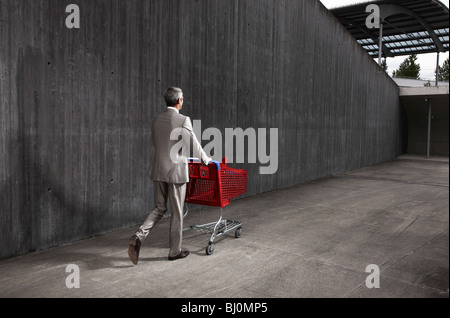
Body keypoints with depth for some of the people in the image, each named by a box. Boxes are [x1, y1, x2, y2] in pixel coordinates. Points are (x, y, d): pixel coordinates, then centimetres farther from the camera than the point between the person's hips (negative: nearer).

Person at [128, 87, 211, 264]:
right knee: (177, 212, 7)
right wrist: (206, 161, 10)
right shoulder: (183, 120, -12)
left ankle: (138, 238, -2)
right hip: (176, 171, -6)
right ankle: (174, 251, 19)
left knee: (159, 209, 17)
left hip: (158, 170, 6)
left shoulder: (156, 119, 6)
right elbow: (194, 145, -7)